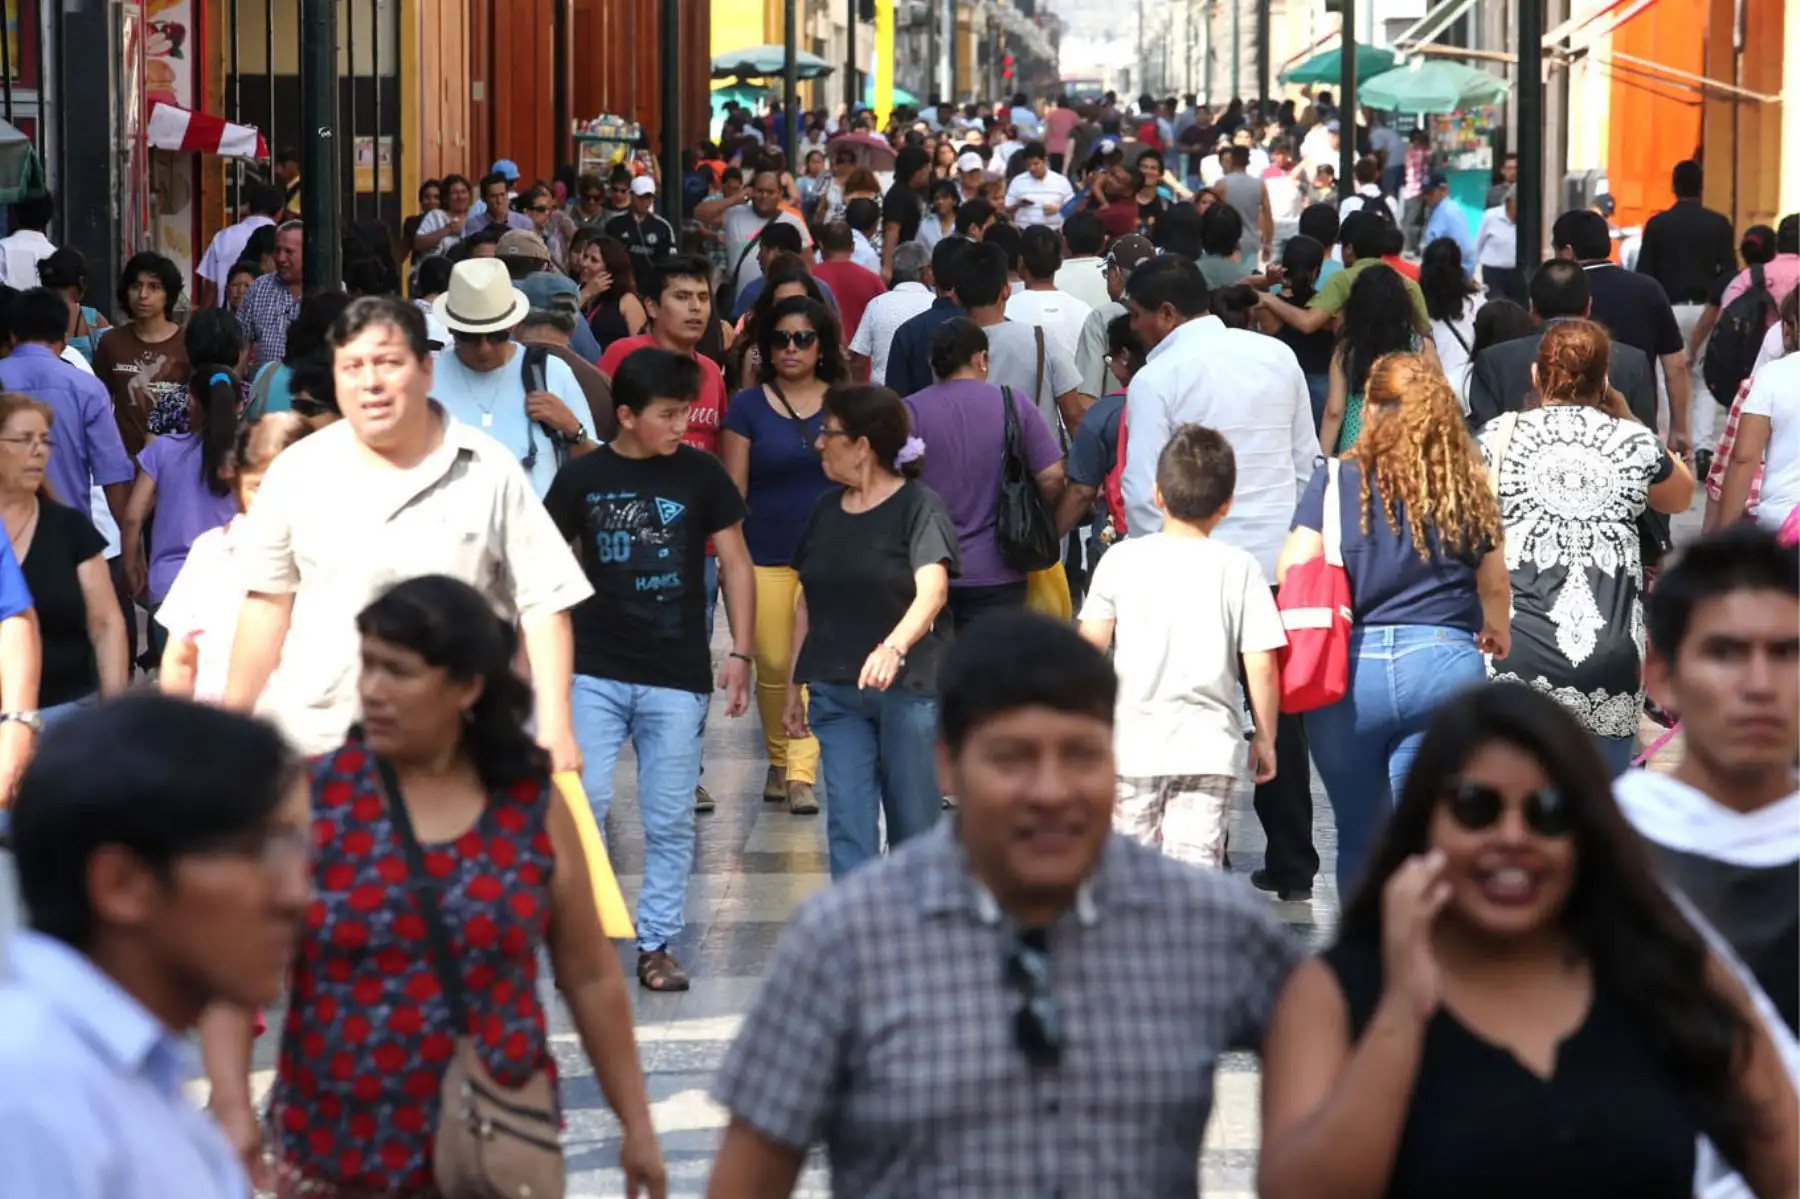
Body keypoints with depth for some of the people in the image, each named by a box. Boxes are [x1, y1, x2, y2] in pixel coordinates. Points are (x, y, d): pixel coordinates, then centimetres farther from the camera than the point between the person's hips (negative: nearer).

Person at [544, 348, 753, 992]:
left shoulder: (701, 474, 1)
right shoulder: (581, 478, 1)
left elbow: (735, 562, 6)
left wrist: (741, 651, 1)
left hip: (677, 677, 0)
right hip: (594, 671, 0)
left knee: (669, 818, 4)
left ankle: (657, 943, 13)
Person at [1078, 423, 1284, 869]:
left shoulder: (1122, 559, -1)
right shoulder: (1240, 569, -2)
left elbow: (1090, 645, -2)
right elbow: (1261, 666, -4)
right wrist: (1265, 737, 8)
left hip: (1134, 743, 1)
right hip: (1210, 746, 0)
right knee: (1196, 862, -1)